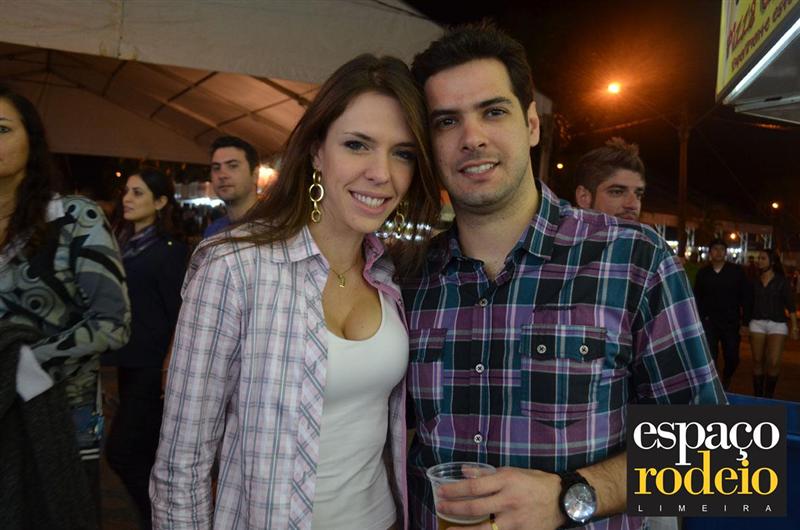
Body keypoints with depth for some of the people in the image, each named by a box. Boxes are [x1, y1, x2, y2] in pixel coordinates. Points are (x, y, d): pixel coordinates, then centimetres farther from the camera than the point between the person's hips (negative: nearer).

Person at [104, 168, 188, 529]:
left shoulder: (169, 251, -12)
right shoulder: (123, 241, 9)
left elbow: (178, 312, -13)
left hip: (152, 367, -7)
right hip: (129, 362, 7)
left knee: (121, 452, -6)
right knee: (147, 450, 16)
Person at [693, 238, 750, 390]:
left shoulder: (737, 271, 1)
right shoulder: (703, 273, 4)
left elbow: (745, 295, 3)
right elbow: (697, 297, 10)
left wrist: (744, 315, -2)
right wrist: (702, 315, 2)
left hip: (731, 322, 0)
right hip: (709, 322, 0)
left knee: (732, 358, 4)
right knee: (709, 358, -4)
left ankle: (726, 381, 33)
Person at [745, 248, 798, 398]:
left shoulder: (782, 281, 1)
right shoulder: (754, 282, 8)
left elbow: (790, 306, -1)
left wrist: (794, 327, -6)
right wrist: (744, 323, 8)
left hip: (777, 324, -3)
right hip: (757, 323, 3)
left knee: (774, 363, -11)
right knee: (758, 361, 3)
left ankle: (768, 396, 7)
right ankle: (758, 396, 13)